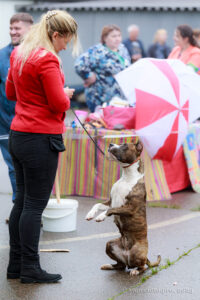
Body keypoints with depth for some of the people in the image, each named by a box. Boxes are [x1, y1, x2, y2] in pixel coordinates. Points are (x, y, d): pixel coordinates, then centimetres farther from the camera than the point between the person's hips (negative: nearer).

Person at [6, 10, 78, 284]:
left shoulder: (19, 53, 11)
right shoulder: (47, 59, -17)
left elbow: (10, 92, 22)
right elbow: (59, 103, -17)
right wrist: (66, 94, 3)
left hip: (18, 135, 9)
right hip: (41, 138, -9)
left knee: (22, 201, 14)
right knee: (35, 204, -2)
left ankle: (16, 265, 19)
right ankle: (30, 269, 5)